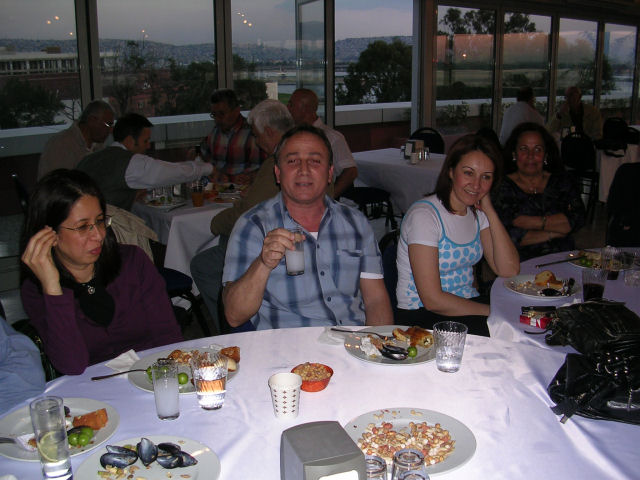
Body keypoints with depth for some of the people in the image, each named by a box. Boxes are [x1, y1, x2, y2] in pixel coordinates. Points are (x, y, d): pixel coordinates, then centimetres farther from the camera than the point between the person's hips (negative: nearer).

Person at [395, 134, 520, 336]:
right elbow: (433, 300, -20)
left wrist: (489, 211, -7)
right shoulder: (423, 215, -17)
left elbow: (509, 271, -5)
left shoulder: (477, 213, 6)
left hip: (467, 303, 7)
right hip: (420, 315, -7)